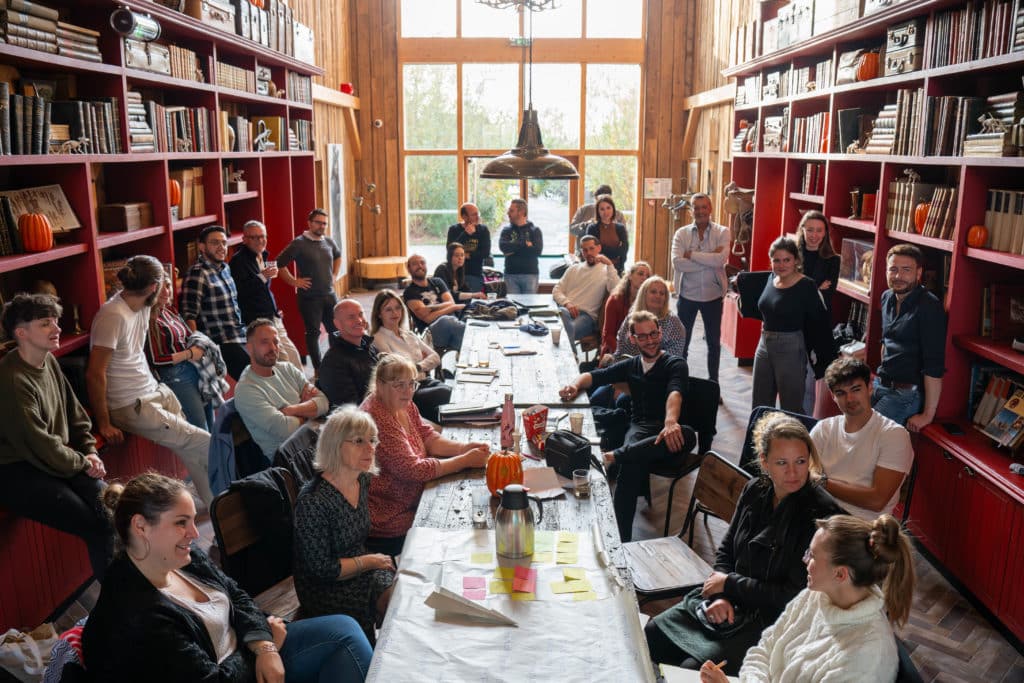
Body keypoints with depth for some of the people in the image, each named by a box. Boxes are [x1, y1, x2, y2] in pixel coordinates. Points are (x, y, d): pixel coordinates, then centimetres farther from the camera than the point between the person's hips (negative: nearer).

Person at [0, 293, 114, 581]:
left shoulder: (49, 361, 5)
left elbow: (74, 413, 16)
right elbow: (38, 444, -20)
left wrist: (89, 451, 3)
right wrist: (83, 463, -9)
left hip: (59, 460, 8)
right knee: (98, 526, -16)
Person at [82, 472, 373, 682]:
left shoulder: (184, 559, -5)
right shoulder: (138, 622, -30)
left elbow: (237, 597, 7)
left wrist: (263, 647, -10)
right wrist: (268, 643, -9)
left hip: (248, 653, 8)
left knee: (345, 630, -3)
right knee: (344, 638, -13)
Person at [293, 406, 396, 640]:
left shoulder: (363, 480, -2)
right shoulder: (313, 500, -26)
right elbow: (321, 569, -20)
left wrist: (379, 559, 2)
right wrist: (371, 561, -12)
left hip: (362, 570, 7)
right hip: (326, 590, -7)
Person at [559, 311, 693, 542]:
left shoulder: (675, 365, 8)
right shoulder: (631, 366, 24)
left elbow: (675, 393, -14)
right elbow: (594, 376, 20)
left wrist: (670, 422, -37)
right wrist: (575, 385, -6)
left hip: (666, 430, -2)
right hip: (640, 427, 2)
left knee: (688, 436, -39)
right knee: (633, 462, -34)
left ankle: (618, 455, -43)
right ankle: (623, 539, -36)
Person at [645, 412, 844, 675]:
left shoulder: (821, 515, -21)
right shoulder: (755, 491, 0)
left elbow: (795, 596, -19)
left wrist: (729, 584, -12)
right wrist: (720, 596, -8)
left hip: (770, 620, -6)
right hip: (728, 604, 7)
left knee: (692, 668, -20)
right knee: (651, 634, 1)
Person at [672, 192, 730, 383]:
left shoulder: (722, 232, -4)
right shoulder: (681, 233, -3)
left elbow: (721, 259, -21)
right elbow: (677, 263, -18)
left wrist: (692, 254, -18)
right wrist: (709, 260, -19)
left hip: (713, 295, 0)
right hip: (687, 295, 0)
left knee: (714, 342, 13)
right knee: (682, 341, 11)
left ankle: (713, 382, 29)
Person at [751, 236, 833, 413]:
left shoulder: (806, 286, -15)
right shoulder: (771, 279, 4)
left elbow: (820, 324, -14)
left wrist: (825, 361, -14)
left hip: (791, 349, -7)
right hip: (764, 345, 7)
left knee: (791, 410, 5)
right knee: (759, 407, 17)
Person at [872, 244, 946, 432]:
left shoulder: (929, 307, -17)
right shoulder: (887, 298, 7)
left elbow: (934, 367, -20)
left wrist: (928, 415, -20)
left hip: (907, 393, -7)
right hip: (881, 384, 7)